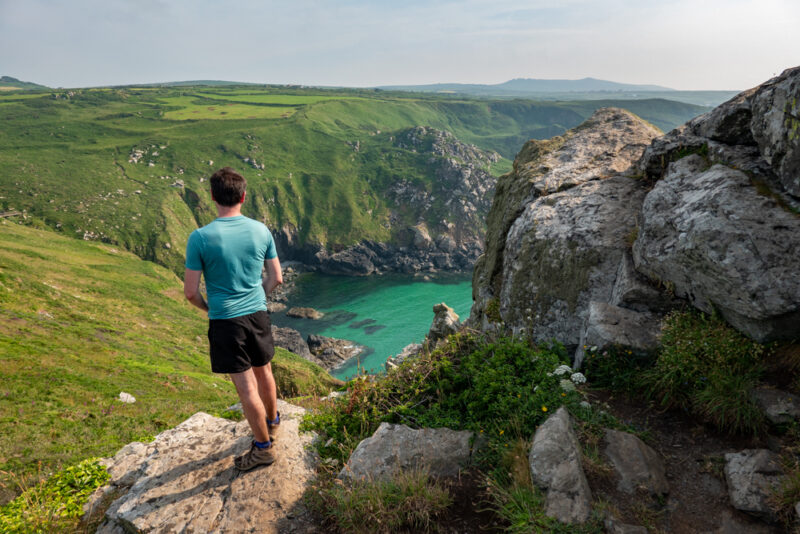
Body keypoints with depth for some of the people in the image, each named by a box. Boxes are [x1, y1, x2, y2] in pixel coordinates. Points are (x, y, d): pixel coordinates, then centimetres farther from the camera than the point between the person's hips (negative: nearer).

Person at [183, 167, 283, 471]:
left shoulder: (200, 238, -14)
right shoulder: (261, 231, -4)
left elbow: (191, 292, -10)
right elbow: (276, 278, 4)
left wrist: (208, 309, 9)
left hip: (225, 321, -4)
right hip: (258, 314, 4)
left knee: (246, 387, 6)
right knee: (264, 373, 24)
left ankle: (263, 447, 19)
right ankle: (272, 420, 46)